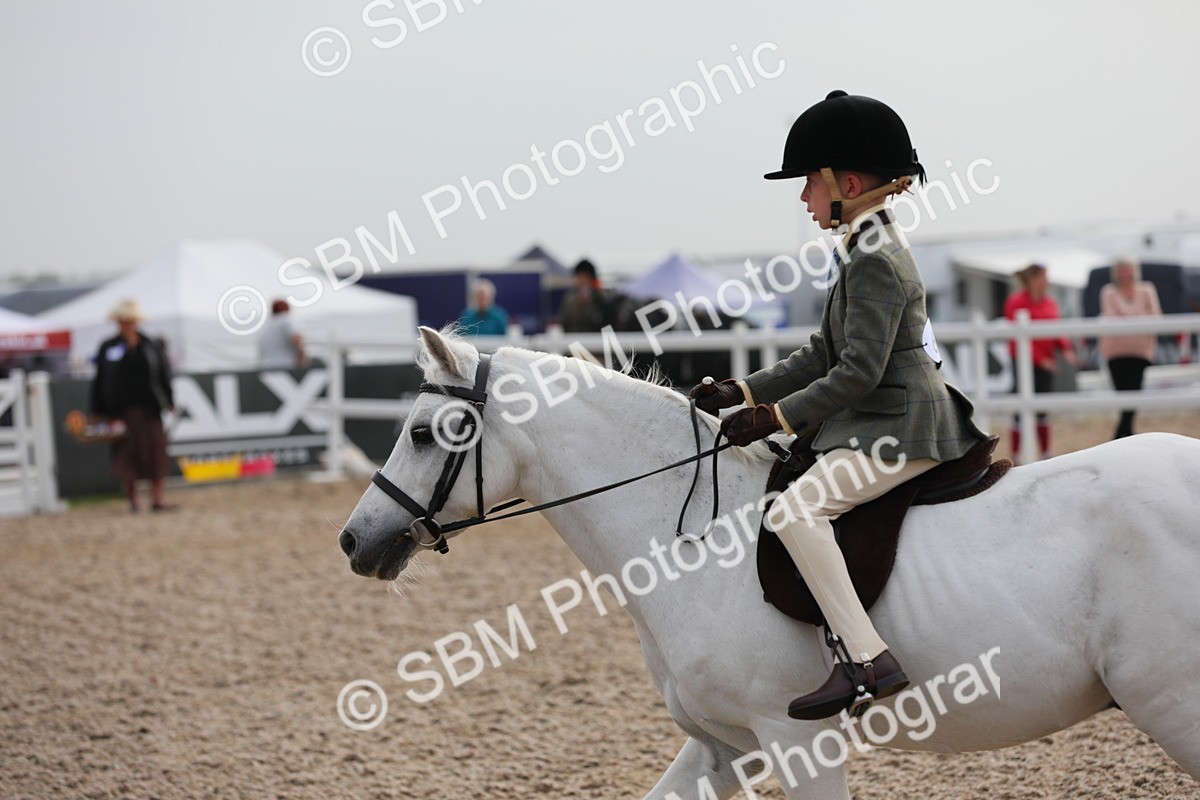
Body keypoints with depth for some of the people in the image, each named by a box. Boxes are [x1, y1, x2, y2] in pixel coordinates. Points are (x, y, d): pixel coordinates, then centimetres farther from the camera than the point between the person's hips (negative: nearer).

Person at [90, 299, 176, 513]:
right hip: (122, 410, -1)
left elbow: (164, 375, 10)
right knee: (126, 454, -1)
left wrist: (169, 402, 5)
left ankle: (157, 498, 1)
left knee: (155, 451, -3)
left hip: (149, 407, 1)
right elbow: (100, 381, 4)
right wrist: (98, 411, 1)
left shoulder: (151, 346, 7)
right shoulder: (108, 348, 4)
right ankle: (132, 500, 8)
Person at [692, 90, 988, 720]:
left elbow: (858, 372, -22)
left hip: (900, 429, -11)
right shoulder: (869, 250, 16)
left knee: (795, 509, -25)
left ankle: (867, 661, -30)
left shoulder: (873, 261, -16)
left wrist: (776, 417, -17)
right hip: (893, 419, 11)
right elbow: (824, 354, 18)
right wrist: (744, 392, 12)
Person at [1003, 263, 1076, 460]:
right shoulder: (1017, 302, -10)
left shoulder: (1049, 302, 10)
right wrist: (1040, 359, -19)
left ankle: (1046, 455, 16)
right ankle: (1015, 457, -1)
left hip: (1046, 361, 6)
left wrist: (1065, 348, -8)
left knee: (1043, 409, 10)